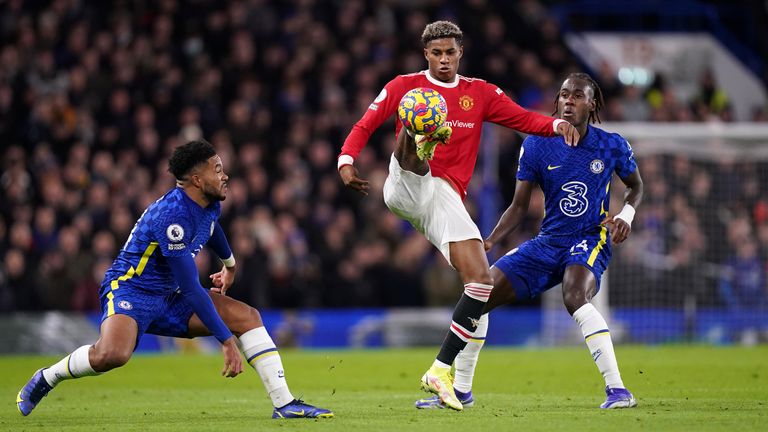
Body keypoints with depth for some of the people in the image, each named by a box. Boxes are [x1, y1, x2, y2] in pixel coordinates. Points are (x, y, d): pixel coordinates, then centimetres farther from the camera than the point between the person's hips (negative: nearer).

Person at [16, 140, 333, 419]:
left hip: (169, 298, 9)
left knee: (247, 316, -3)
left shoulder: (210, 204, 2)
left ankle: (284, 403, -5)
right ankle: (46, 378, -8)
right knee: (112, 354, -37)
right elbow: (191, 289, -28)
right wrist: (227, 340, -27)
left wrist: (229, 264, 50)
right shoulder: (172, 215, -27)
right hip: (131, 290, -9)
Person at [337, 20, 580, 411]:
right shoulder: (404, 86, 10)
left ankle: (440, 370, -4)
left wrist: (557, 124, -8)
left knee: (481, 280, -9)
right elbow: (364, 126, 9)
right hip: (405, 186, -3)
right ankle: (418, 145, -74)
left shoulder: (480, 93, 18)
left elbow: (524, 119, 14)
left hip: (445, 196, 3)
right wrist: (346, 162, -10)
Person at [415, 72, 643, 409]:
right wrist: (490, 241, -11)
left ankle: (617, 390, -34)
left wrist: (626, 216, -8)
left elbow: (636, 185, 14)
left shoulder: (613, 147, -5)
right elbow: (519, 207, 4)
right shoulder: (536, 146, -1)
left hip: (590, 241, -4)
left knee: (575, 297, -36)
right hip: (547, 242, 4)